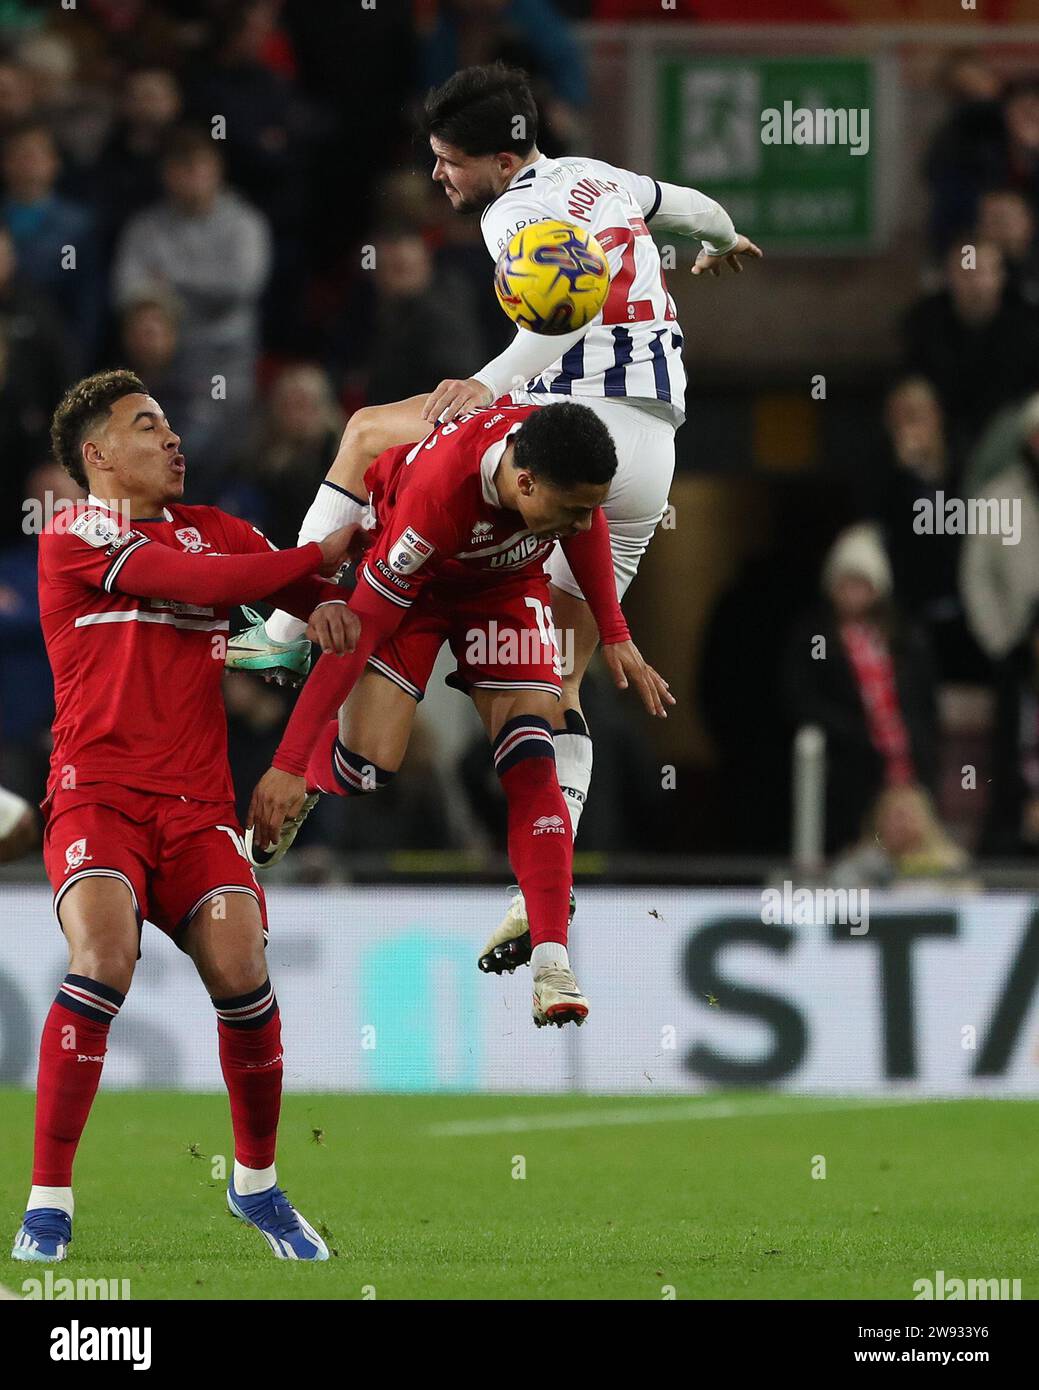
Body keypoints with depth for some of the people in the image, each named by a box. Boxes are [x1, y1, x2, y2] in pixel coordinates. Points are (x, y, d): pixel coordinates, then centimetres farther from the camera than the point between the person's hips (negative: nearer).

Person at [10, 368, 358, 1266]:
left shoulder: (211, 529, 20)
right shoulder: (71, 538, 2)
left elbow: (306, 586, 20)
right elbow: (197, 582, -9)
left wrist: (329, 605, -5)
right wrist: (323, 555, -2)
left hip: (198, 804, 4)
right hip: (97, 793, -4)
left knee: (241, 970, -16)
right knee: (104, 962, -27)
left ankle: (257, 1182, 7)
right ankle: (48, 1200, -17)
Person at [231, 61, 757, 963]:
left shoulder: (517, 213, -6)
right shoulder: (599, 178, 18)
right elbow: (696, 209, 38)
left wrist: (492, 381, -32)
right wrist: (722, 244, 59)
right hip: (653, 454, 8)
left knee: (371, 434, 8)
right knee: (557, 677, 9)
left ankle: (287, 631, 2)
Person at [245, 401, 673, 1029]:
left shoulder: (565, 468, -30)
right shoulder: (437, 495, -43)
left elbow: (586, 525, 0)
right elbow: (356, 634, -36)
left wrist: (616, 636, 2)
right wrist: (288, 765, -33)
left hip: (507, 582, 3)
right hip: (415, 579, -3)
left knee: (532, 764, -12)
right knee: (367, 764, -17)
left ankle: (552, 963, -14)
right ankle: (309, 778, 21)